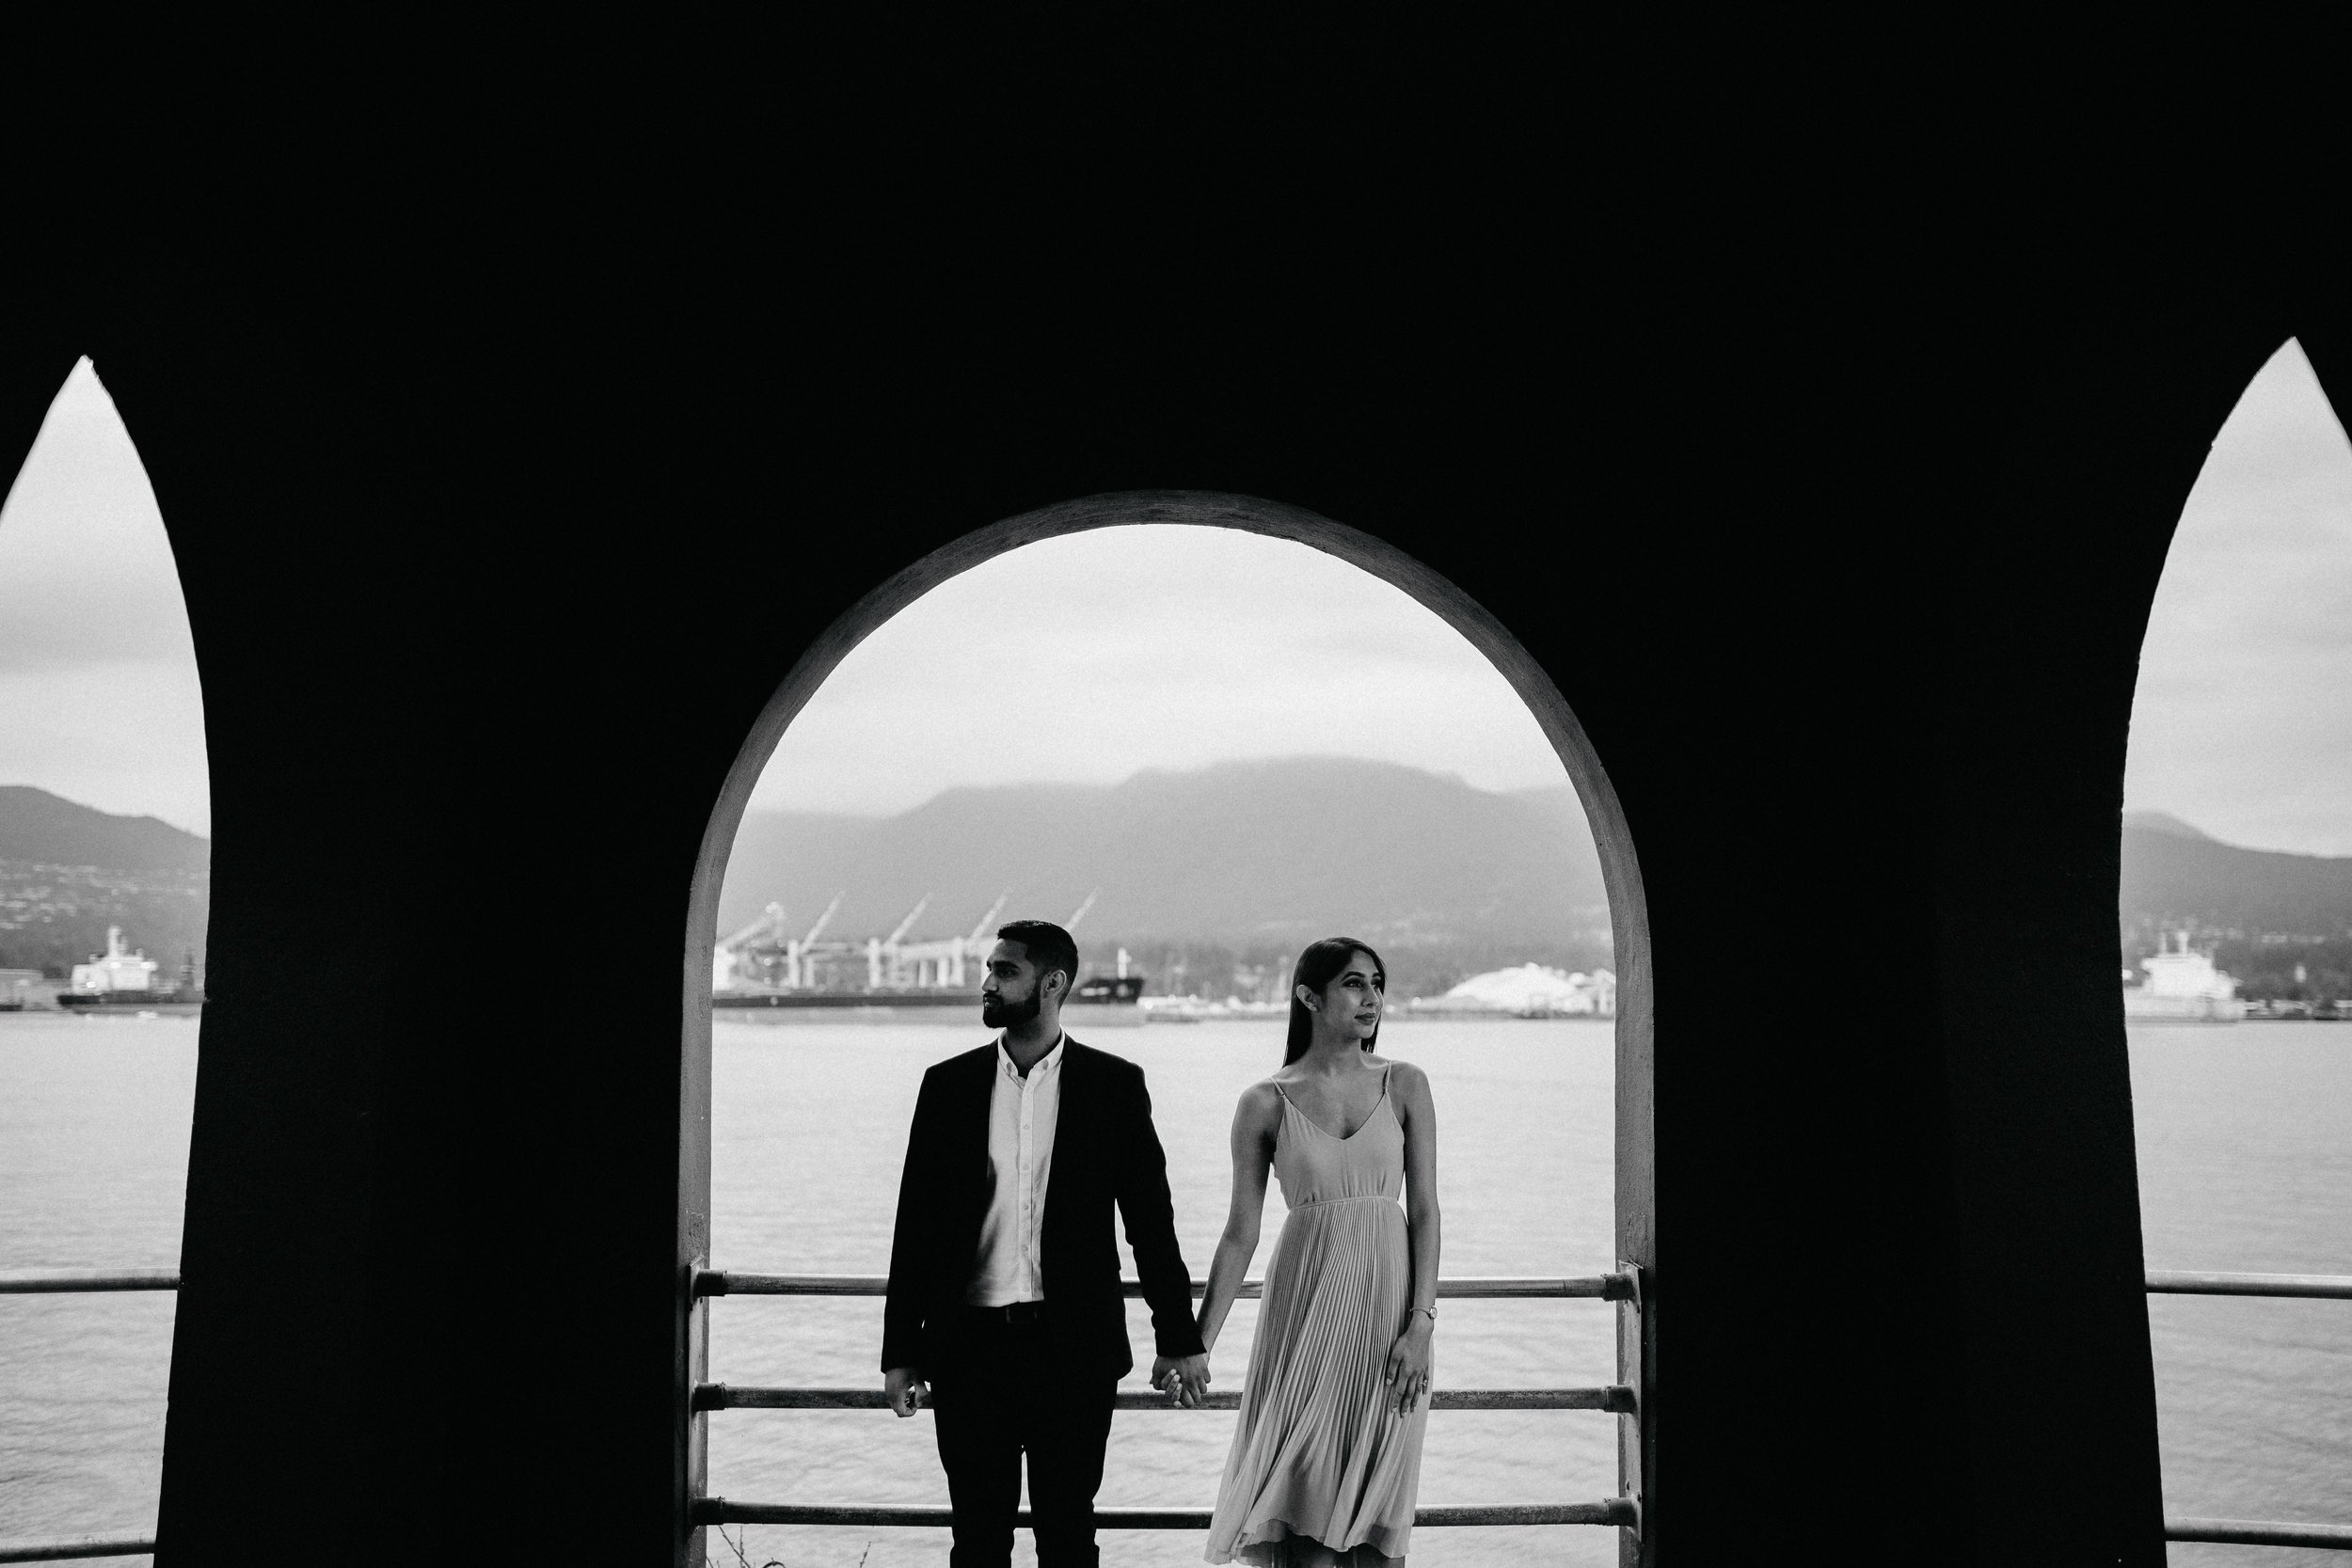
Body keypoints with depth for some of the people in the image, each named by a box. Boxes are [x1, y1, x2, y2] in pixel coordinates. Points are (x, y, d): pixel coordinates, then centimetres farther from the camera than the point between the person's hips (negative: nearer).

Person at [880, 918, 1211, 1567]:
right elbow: (916, 1223, 5)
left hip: (1073, 1347, -1)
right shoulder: (948, 1085, 4)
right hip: (970, 1344, 2)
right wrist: (900, 1350, 3)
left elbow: (1150, 1216, 2)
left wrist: (1178, 1339, 2)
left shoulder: (1114, 1084, 0)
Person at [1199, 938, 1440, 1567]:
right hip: (1306, 1302, -1)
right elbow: (1241, 1232, 3)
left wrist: (1421, 1323, -9)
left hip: (1388, 1299, 1)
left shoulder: (1404, 1084, 3)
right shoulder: (1266, 1102, 0)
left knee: (1377, 1503, 5)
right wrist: (1197, 1344, 1)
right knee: (1301, 1494, 0)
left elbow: (1424, 1210, 1)